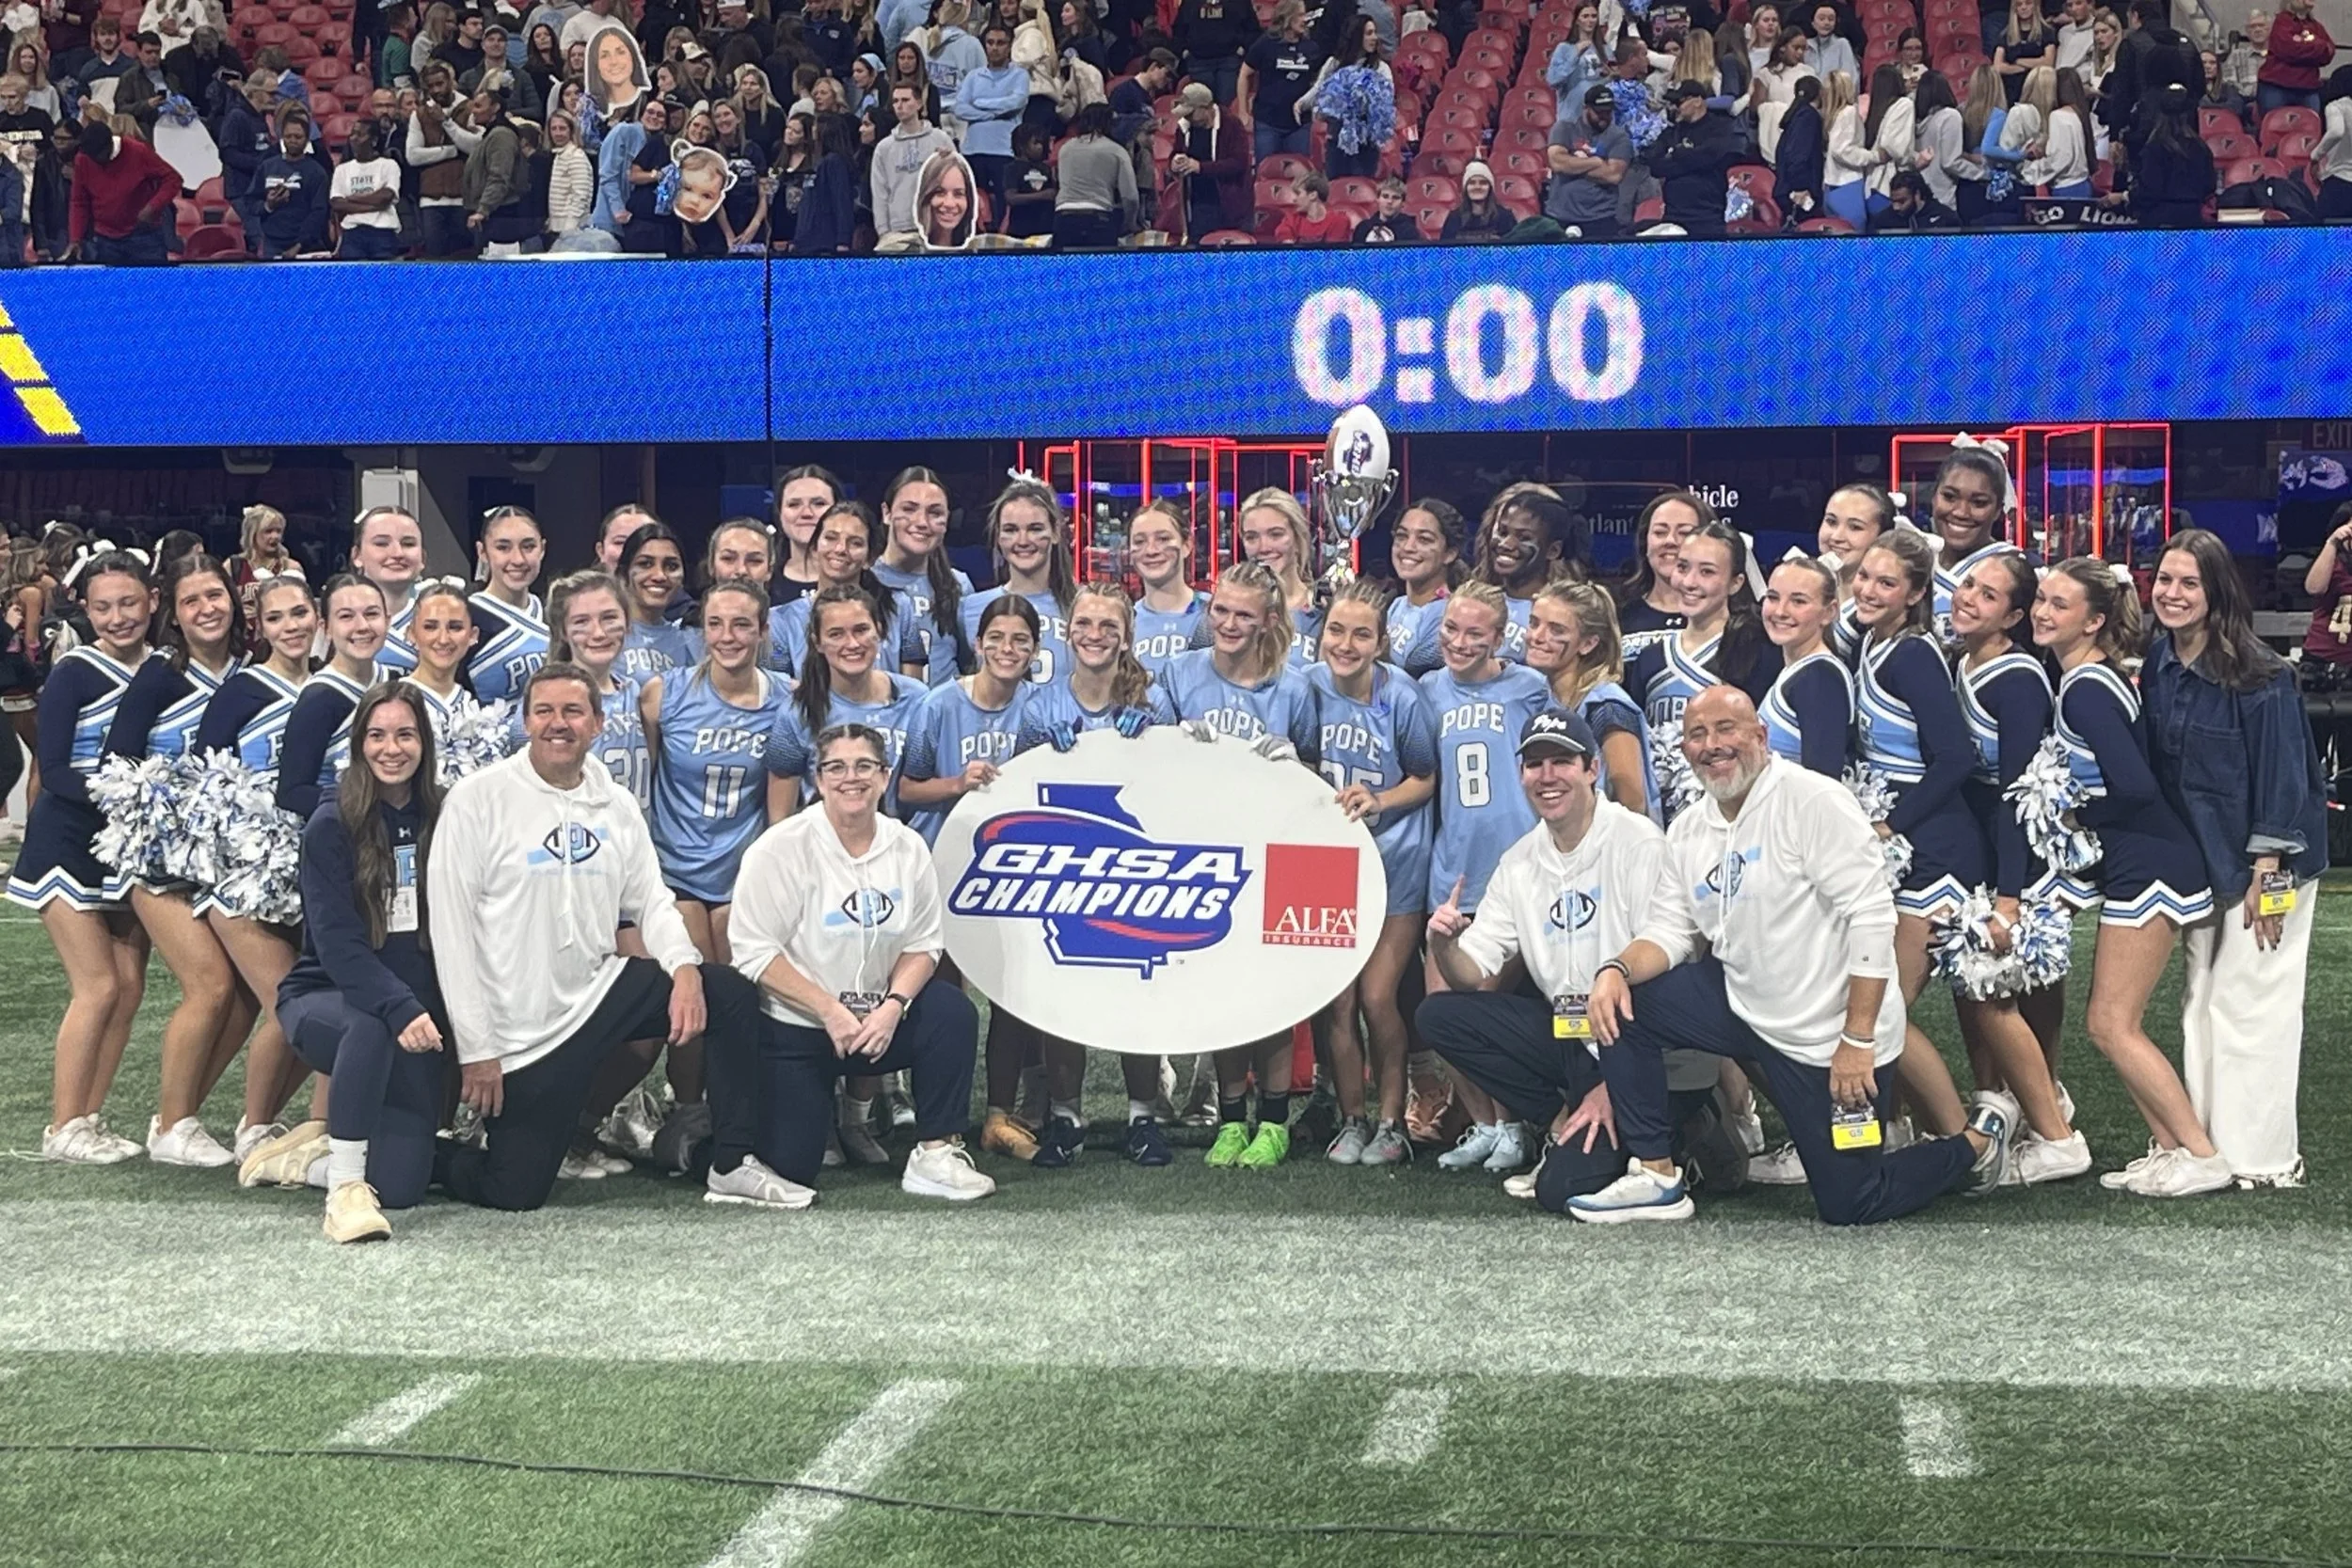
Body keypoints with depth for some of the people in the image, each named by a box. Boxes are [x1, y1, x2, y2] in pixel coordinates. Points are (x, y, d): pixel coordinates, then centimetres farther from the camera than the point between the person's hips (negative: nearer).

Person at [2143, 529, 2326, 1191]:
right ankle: (2205, 1142, 19)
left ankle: (2261, 1159, 3)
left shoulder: (2258, 676, -18)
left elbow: (2281, 776, -18)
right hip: (2197, 862, 7)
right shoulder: (2157, 664, 1)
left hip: (2266, 862, -7)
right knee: (2200, 1002, 11)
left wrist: (2268, 876, -19)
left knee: (2248, 1004, -5)